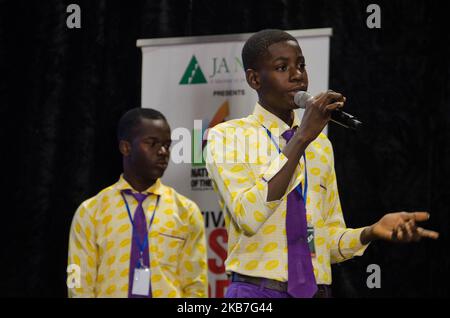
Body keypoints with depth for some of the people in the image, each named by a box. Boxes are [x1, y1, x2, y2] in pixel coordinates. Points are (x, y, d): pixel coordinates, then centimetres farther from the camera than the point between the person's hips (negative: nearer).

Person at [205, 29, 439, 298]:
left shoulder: (321, 144, 14)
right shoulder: (228, 137, -3)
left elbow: (329, 239, 13)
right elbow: (249, 216, -19)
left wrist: (372, 232, -7)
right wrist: (302, 137, -19)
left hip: (317, 291, 5)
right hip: (257, 291, -5)